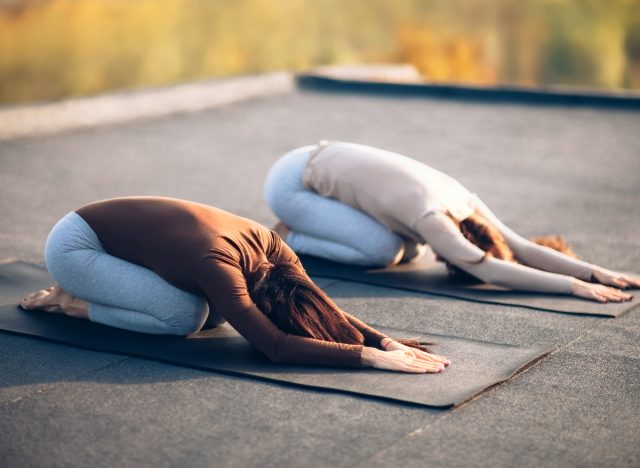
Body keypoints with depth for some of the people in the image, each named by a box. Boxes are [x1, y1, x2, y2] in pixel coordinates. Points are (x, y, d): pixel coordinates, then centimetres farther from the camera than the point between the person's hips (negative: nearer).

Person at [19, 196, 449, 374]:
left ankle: (76, 294, 12)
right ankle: (72, 302, -2)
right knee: (186, 316, -23)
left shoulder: (269, 246, -15)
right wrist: (370, 356, -44)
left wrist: (387, 341, -25)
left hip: (116, 230, 9)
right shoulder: (219, 264, -36)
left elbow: (326, 311, -10)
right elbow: (275, 346, -42)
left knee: (217, 309, -2)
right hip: (73, 245, -8)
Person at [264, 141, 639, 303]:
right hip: (291, 183, -9)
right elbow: (490, 271, -39)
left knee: (409, 249, 2)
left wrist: (594, 271, -18)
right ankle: (290, 238, -2)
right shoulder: (432, 218, -31)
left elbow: (524, 248, -9)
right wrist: (574, 285, -41)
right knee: (384, 250, -22)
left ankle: (298, 228, 13)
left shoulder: (464, 200, -7)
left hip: (320, 159, 9)